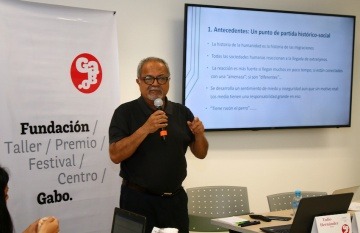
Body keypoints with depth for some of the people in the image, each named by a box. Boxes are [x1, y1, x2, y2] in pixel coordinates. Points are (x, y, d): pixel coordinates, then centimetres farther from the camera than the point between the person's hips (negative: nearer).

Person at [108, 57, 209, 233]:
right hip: (138, 199, -4)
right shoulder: (125, 112, -6)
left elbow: (200, 153, 10)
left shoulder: (182, 112, 6)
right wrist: (145, 129, -23)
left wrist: (199, 135, -11)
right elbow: (115, 155, -15)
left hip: (176, 198, 4)